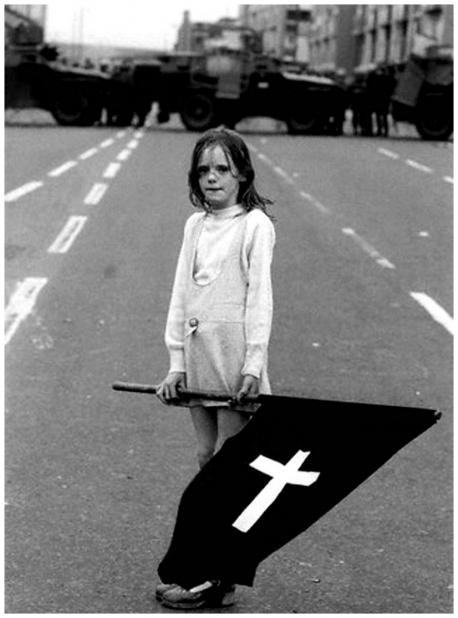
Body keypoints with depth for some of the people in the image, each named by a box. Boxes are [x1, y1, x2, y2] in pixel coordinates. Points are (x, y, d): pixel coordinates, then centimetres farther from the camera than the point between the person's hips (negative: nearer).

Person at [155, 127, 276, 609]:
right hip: (197, 353, 6)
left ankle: (215, 578, 0)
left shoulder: (255, 224, -3)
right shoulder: (195, 224, 13)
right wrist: (176, 362, 5)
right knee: (207, 457, 10)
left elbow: (259, 296, -8)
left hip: (235, 353, -6)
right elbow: (180, 292, 12)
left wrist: (254, 365, -16)